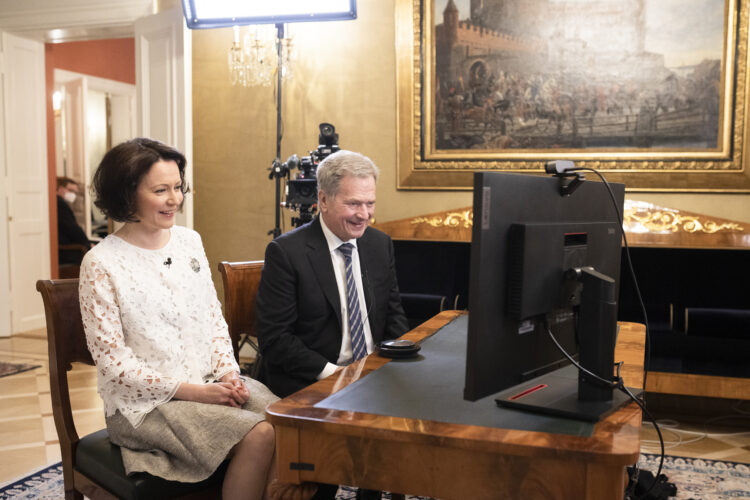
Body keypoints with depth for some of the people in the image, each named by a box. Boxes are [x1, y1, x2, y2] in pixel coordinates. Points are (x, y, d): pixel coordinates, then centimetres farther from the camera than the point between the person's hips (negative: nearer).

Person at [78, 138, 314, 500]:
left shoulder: (190, 242, 8)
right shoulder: (101, 264, -9)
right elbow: (112, 362, -10)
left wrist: (229, 373, -5)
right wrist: (192, 392, -15)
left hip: (212, 382, 5)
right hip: (147, 401, -5)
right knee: (258, 435, -26)